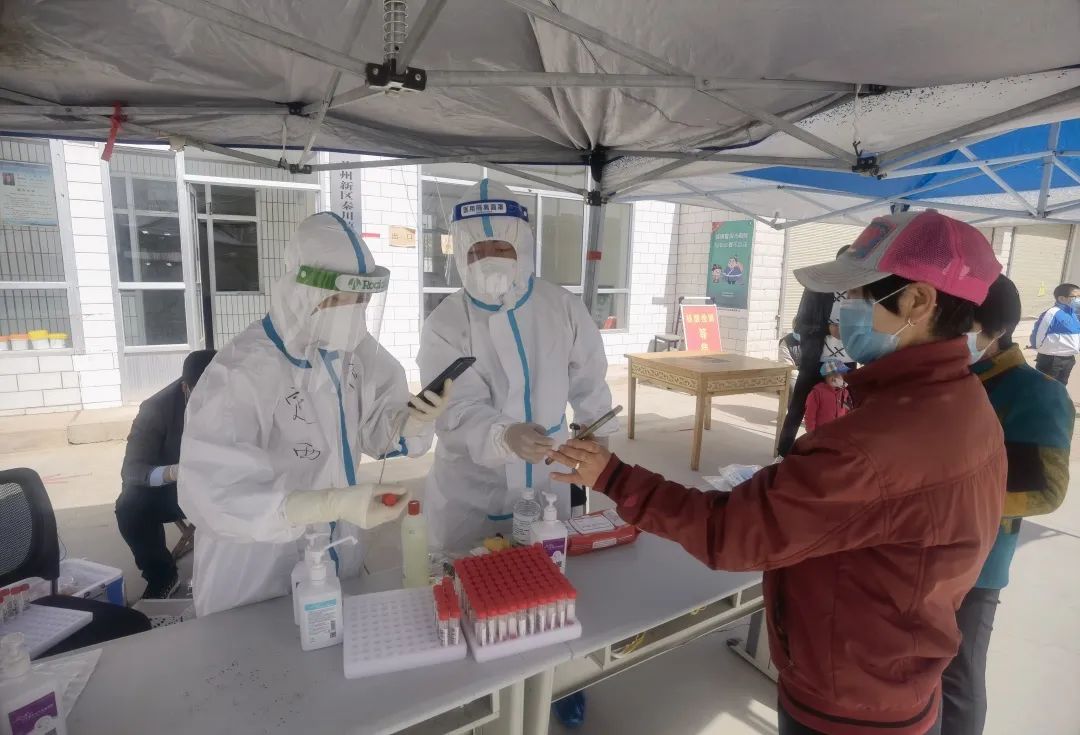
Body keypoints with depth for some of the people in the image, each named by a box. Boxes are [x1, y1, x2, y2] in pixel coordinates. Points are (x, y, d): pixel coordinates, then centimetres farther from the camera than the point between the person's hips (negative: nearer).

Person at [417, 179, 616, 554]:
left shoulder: (563, 307, -6)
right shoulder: (445, 323, -15)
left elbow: (588, 382, 5)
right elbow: (457, 410, -24)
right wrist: (505, 436, -43)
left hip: (546, 480, 3)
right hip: (470, 491, -2)